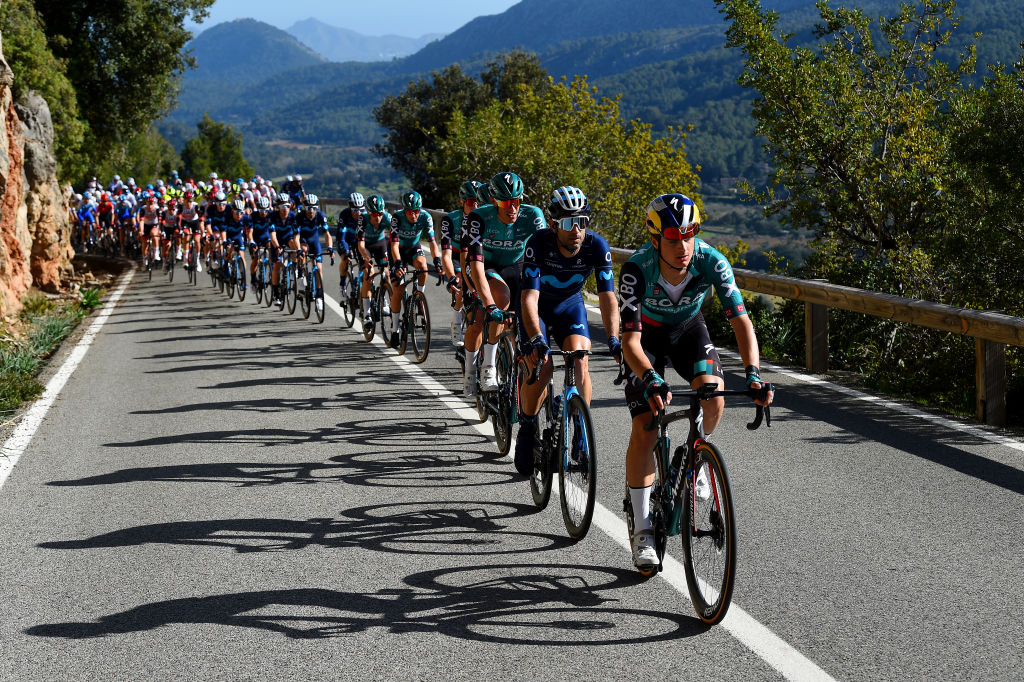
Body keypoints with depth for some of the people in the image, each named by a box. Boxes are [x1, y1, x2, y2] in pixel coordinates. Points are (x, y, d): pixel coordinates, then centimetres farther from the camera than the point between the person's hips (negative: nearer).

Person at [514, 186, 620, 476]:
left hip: (570, 304, 2)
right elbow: (530, 297, -37)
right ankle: (527, 431, 3)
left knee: (580, 362, -21)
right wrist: (536, 339, -51)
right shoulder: (538, 244, -32)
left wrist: (613, 339, -42)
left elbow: (608, 296, -28)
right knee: (541, 367, -20)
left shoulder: (596, 246, -26)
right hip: (538, 307, -2)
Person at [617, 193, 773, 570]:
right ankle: (642, 528, -3)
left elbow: (741, 320, -30)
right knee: (644, 430, -14)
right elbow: (630, 339, -37)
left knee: (714, 398, -26)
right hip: (646, 334, -2)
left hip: (688, 328, 2)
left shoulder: (711, 262, -30)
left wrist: (753, 372, -46)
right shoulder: (637, 269, -35)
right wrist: (651, 379, -56)